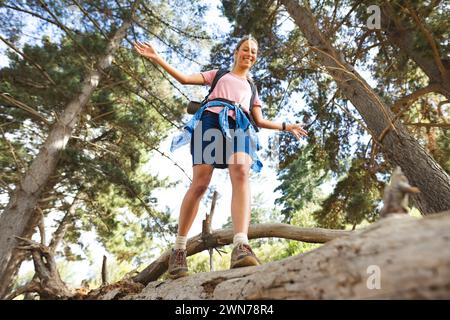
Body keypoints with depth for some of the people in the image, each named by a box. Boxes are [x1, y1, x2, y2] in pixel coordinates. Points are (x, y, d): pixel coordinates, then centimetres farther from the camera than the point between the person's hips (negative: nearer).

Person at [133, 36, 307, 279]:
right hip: (211, 121, -2)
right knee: (200, 184, -16)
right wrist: (155, 57, 16)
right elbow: (184, 78, 21)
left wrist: (286, 127, 21)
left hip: (238, 127, 2)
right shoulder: (219, 74, 31)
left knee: (242, 173, -30)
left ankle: (240, 247, -45)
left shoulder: (252, 88, 37)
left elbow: (260, 121, 29)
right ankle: (179, 250, -4)